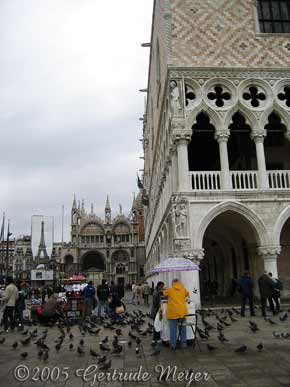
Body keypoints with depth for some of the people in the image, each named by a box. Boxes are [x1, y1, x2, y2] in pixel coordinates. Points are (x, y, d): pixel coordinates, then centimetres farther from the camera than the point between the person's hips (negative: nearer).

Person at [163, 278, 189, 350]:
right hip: (182, 312, 2)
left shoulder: (169, 290, -2)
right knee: (183, 328, 12)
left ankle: (173, 344, 7)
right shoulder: (184, 290, 4)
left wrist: (165, 290, 38)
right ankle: (183, 344, 19)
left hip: (172, 312, -2)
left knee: (173, 328, 4)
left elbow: (164, 293, 18)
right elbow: (187, 294, 25)